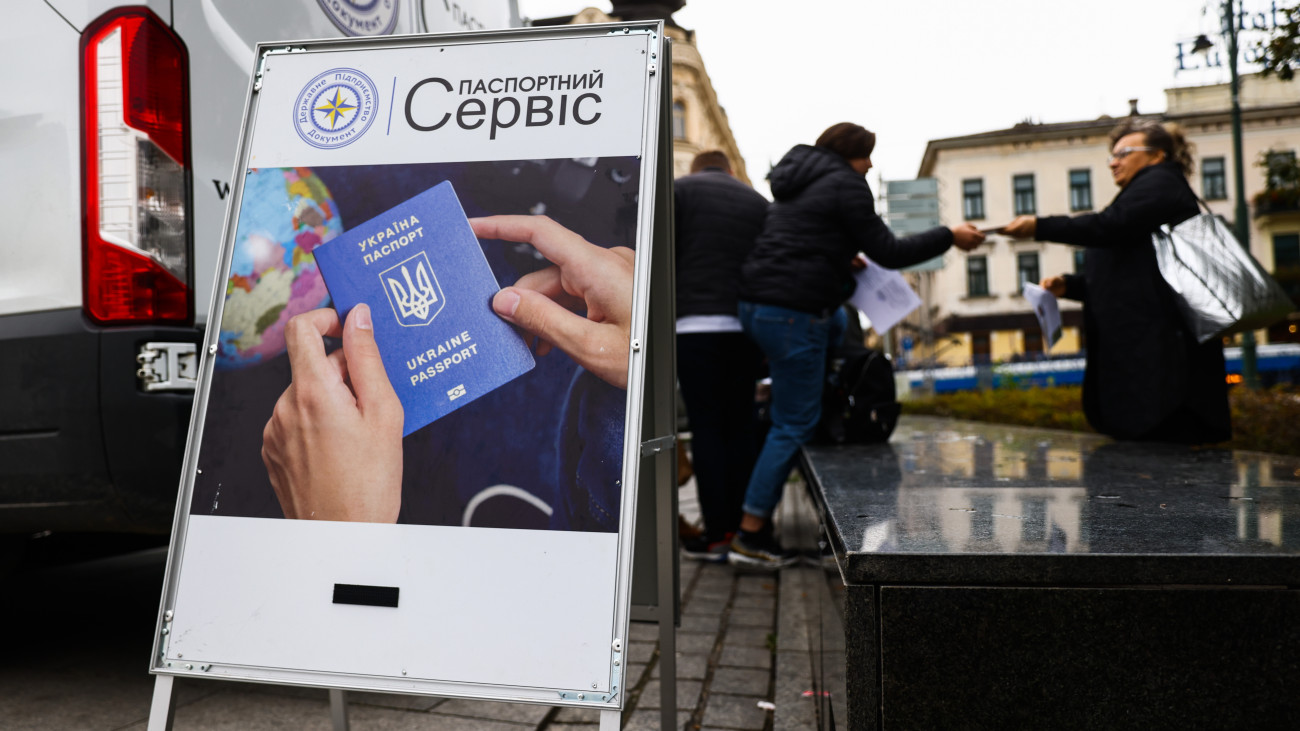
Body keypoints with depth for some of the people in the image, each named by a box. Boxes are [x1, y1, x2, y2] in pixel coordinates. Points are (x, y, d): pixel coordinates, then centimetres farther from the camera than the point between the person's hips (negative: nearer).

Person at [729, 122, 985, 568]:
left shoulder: (797, 184, 23)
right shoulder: (845, 184, -3)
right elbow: (887, 253, -4)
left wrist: (845, 259, 29)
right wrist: (950, 237, 4)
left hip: (755, 301, 10)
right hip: (793, 310, -9)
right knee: (794, 425, -5)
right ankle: (750, 537, -5)